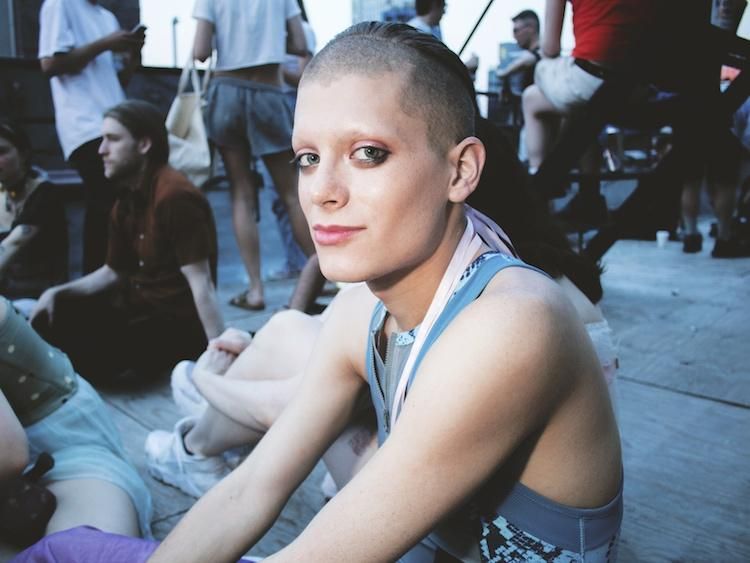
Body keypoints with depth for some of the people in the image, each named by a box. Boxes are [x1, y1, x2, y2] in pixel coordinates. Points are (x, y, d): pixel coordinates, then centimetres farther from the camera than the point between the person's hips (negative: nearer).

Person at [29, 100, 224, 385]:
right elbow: (112, 272, 18)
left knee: (88, 354, -22)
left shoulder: (175, 195, -20)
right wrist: (57, 292, 4)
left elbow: (201, 284, -25)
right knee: (49, 317, -1)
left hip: (180, 324, -8)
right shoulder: (126, 201, 9)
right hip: (137, 308, 8)